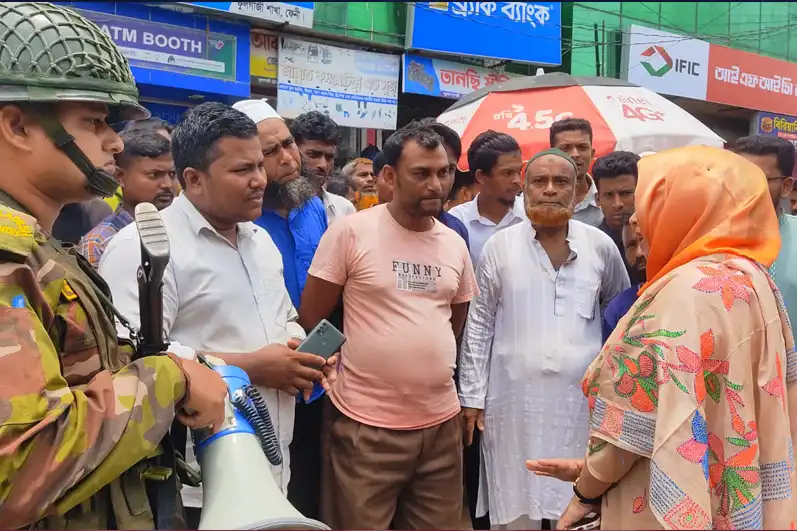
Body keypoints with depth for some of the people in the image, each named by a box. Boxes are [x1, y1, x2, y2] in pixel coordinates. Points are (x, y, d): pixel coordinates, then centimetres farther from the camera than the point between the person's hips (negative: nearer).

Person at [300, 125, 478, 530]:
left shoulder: (455, 244, 7)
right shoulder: (351, 232, -9)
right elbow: (310, 320, -5)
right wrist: (336, 372, -2)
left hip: (440, 422, 5)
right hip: (365, 425, -4)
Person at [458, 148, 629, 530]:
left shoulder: (601, 247, 3)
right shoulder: (499, 246, 0)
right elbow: (479, 324, 2)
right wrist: (472, 396, -1)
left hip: (580, 399, 1)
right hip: (514, 399, -1)